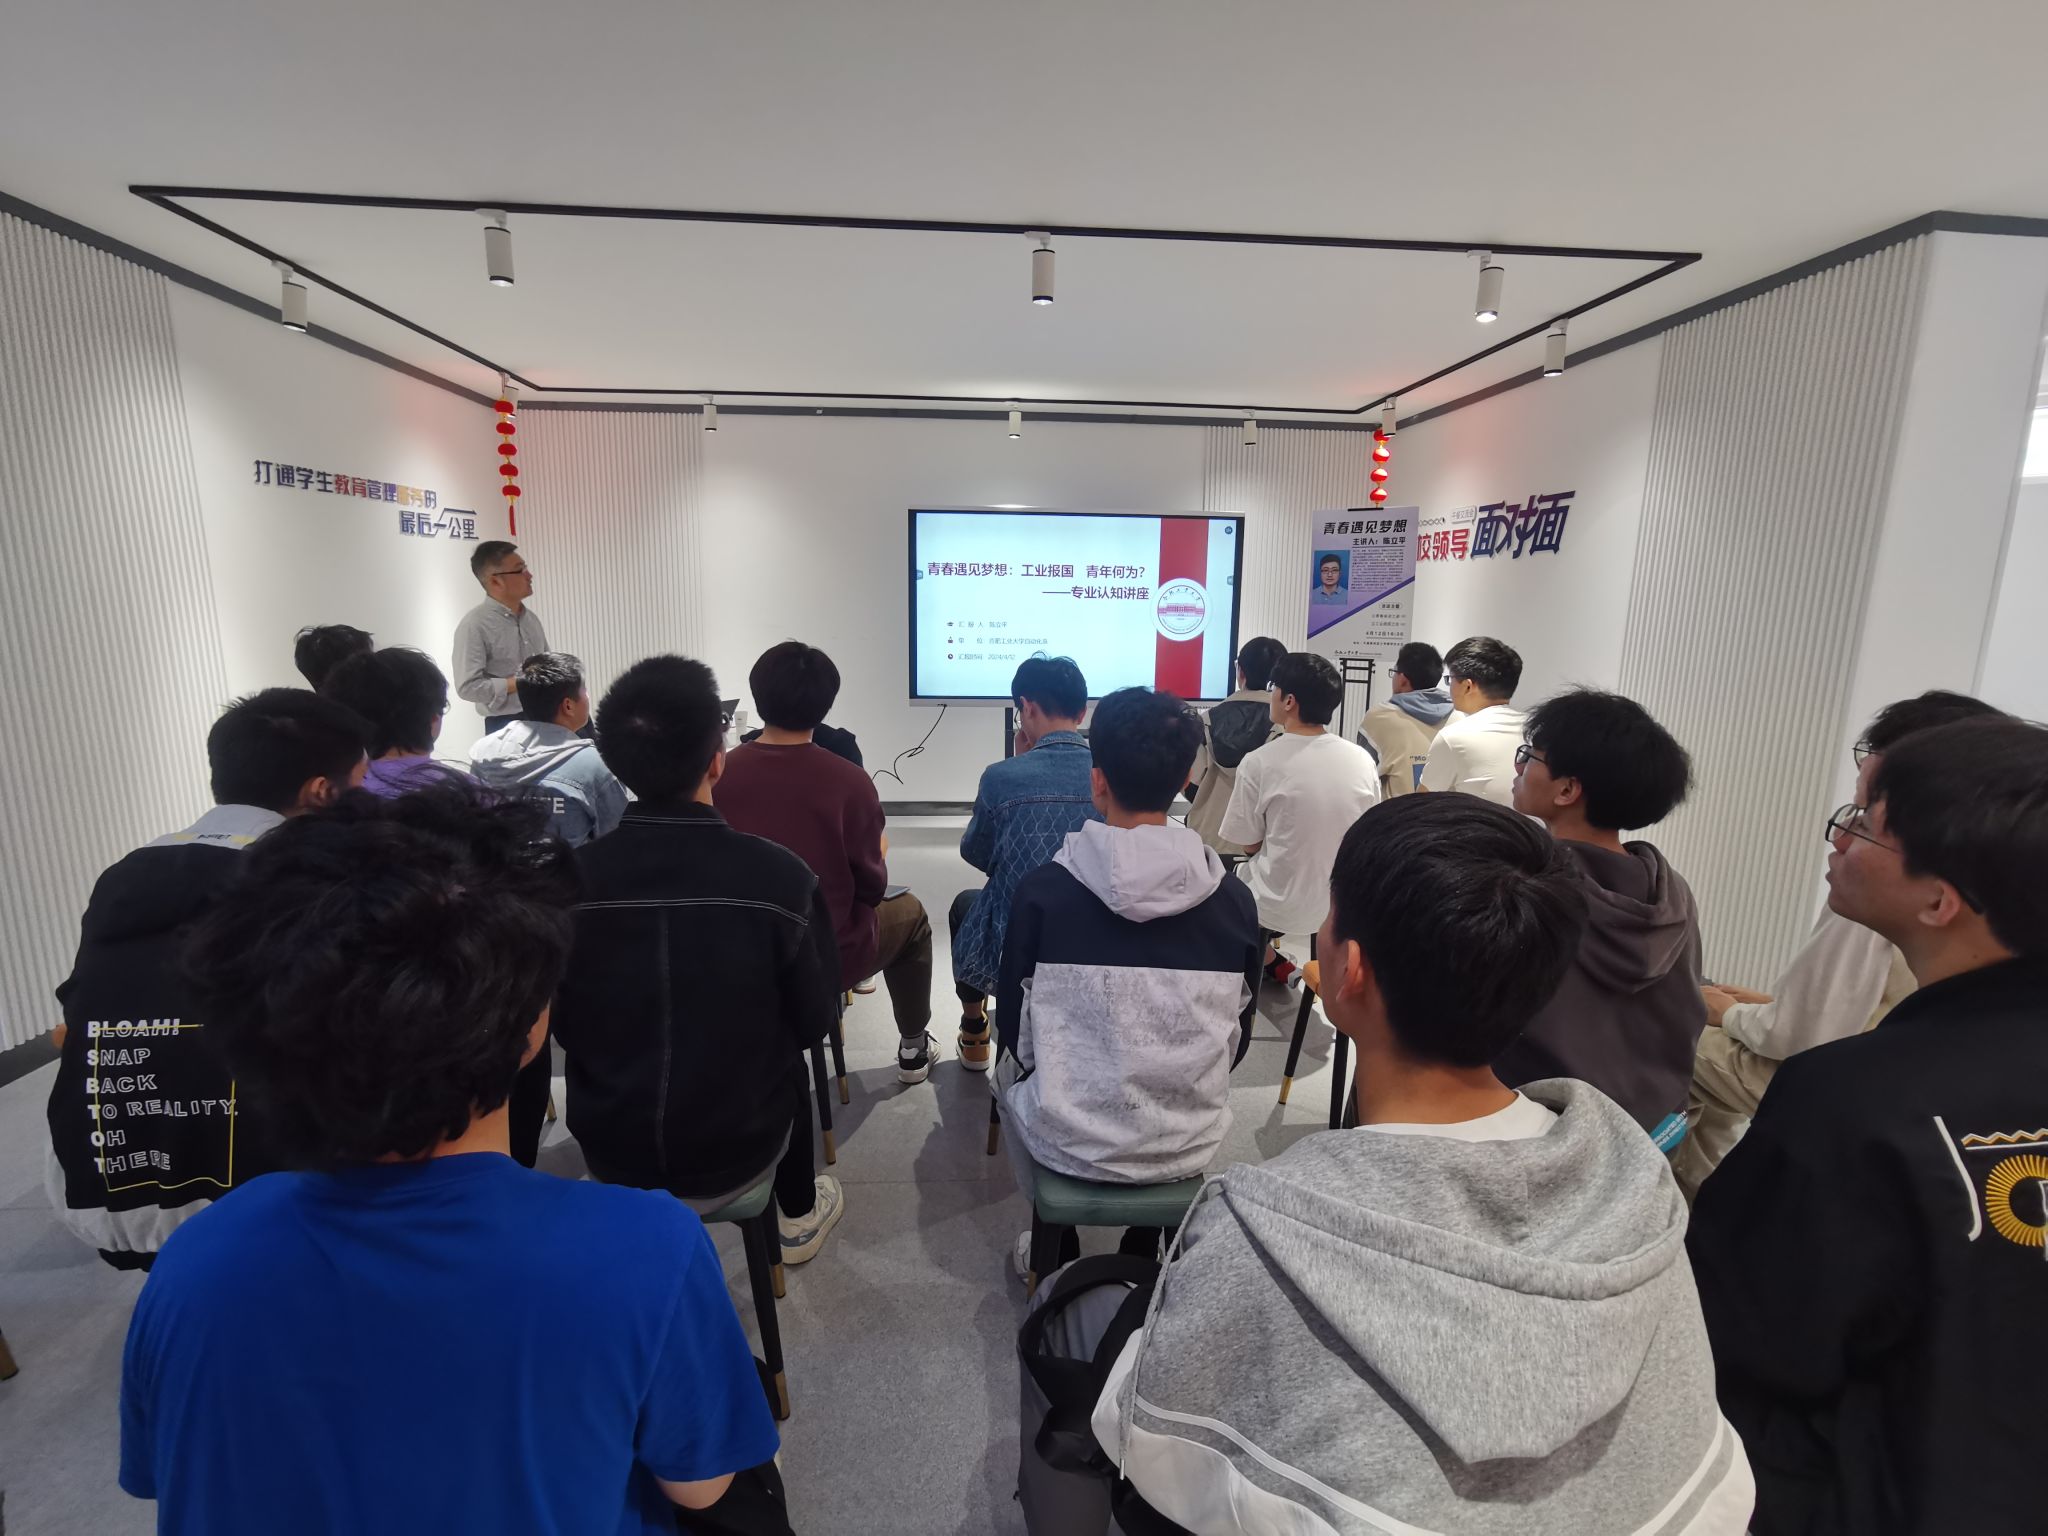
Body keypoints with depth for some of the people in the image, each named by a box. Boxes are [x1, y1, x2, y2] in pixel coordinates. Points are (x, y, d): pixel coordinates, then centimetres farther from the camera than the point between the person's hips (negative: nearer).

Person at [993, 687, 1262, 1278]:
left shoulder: (1042, 891, -17)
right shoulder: (1234, 901, -12)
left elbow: (1015, 1031, -5)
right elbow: (1235, 1045, 0)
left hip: (1070, 1141, -1)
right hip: (1190, 1144, 2)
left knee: (1012, 1067, 30)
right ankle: (1148, 1247, 41)